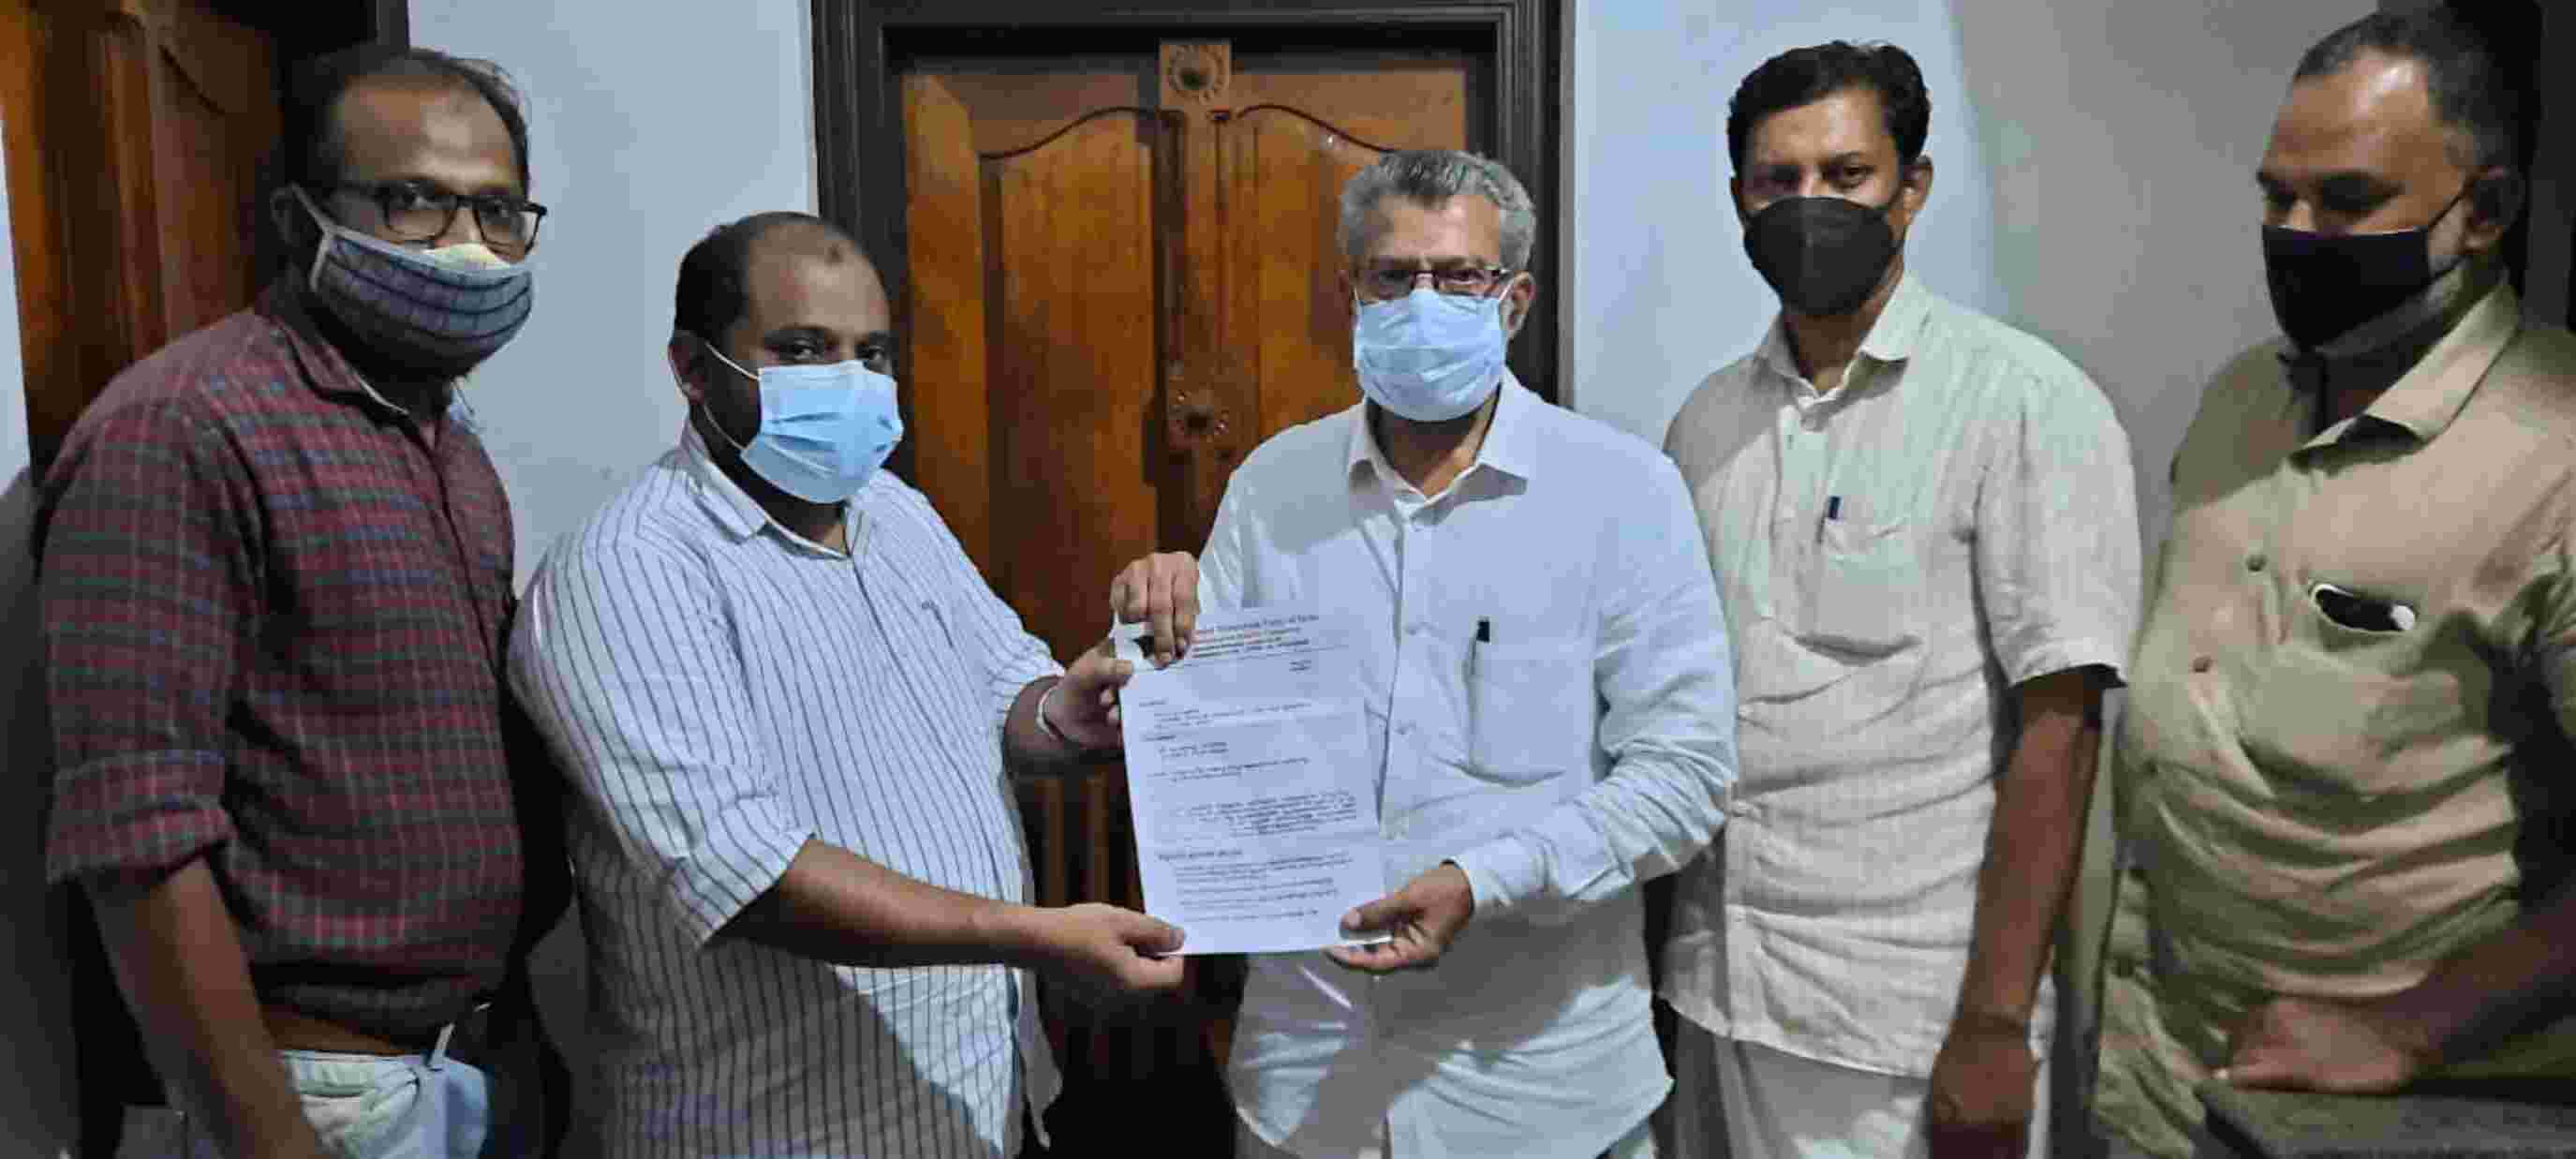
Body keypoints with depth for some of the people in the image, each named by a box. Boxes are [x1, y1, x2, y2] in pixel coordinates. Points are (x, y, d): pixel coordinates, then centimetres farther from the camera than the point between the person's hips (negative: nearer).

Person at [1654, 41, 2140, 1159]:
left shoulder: (2028, 403, -9)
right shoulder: (1707, 420, 7)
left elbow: (2056, 729, -13)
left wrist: (1995, 1023, -15)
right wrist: (1651, 969, 7)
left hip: (1906, 1018, -5)